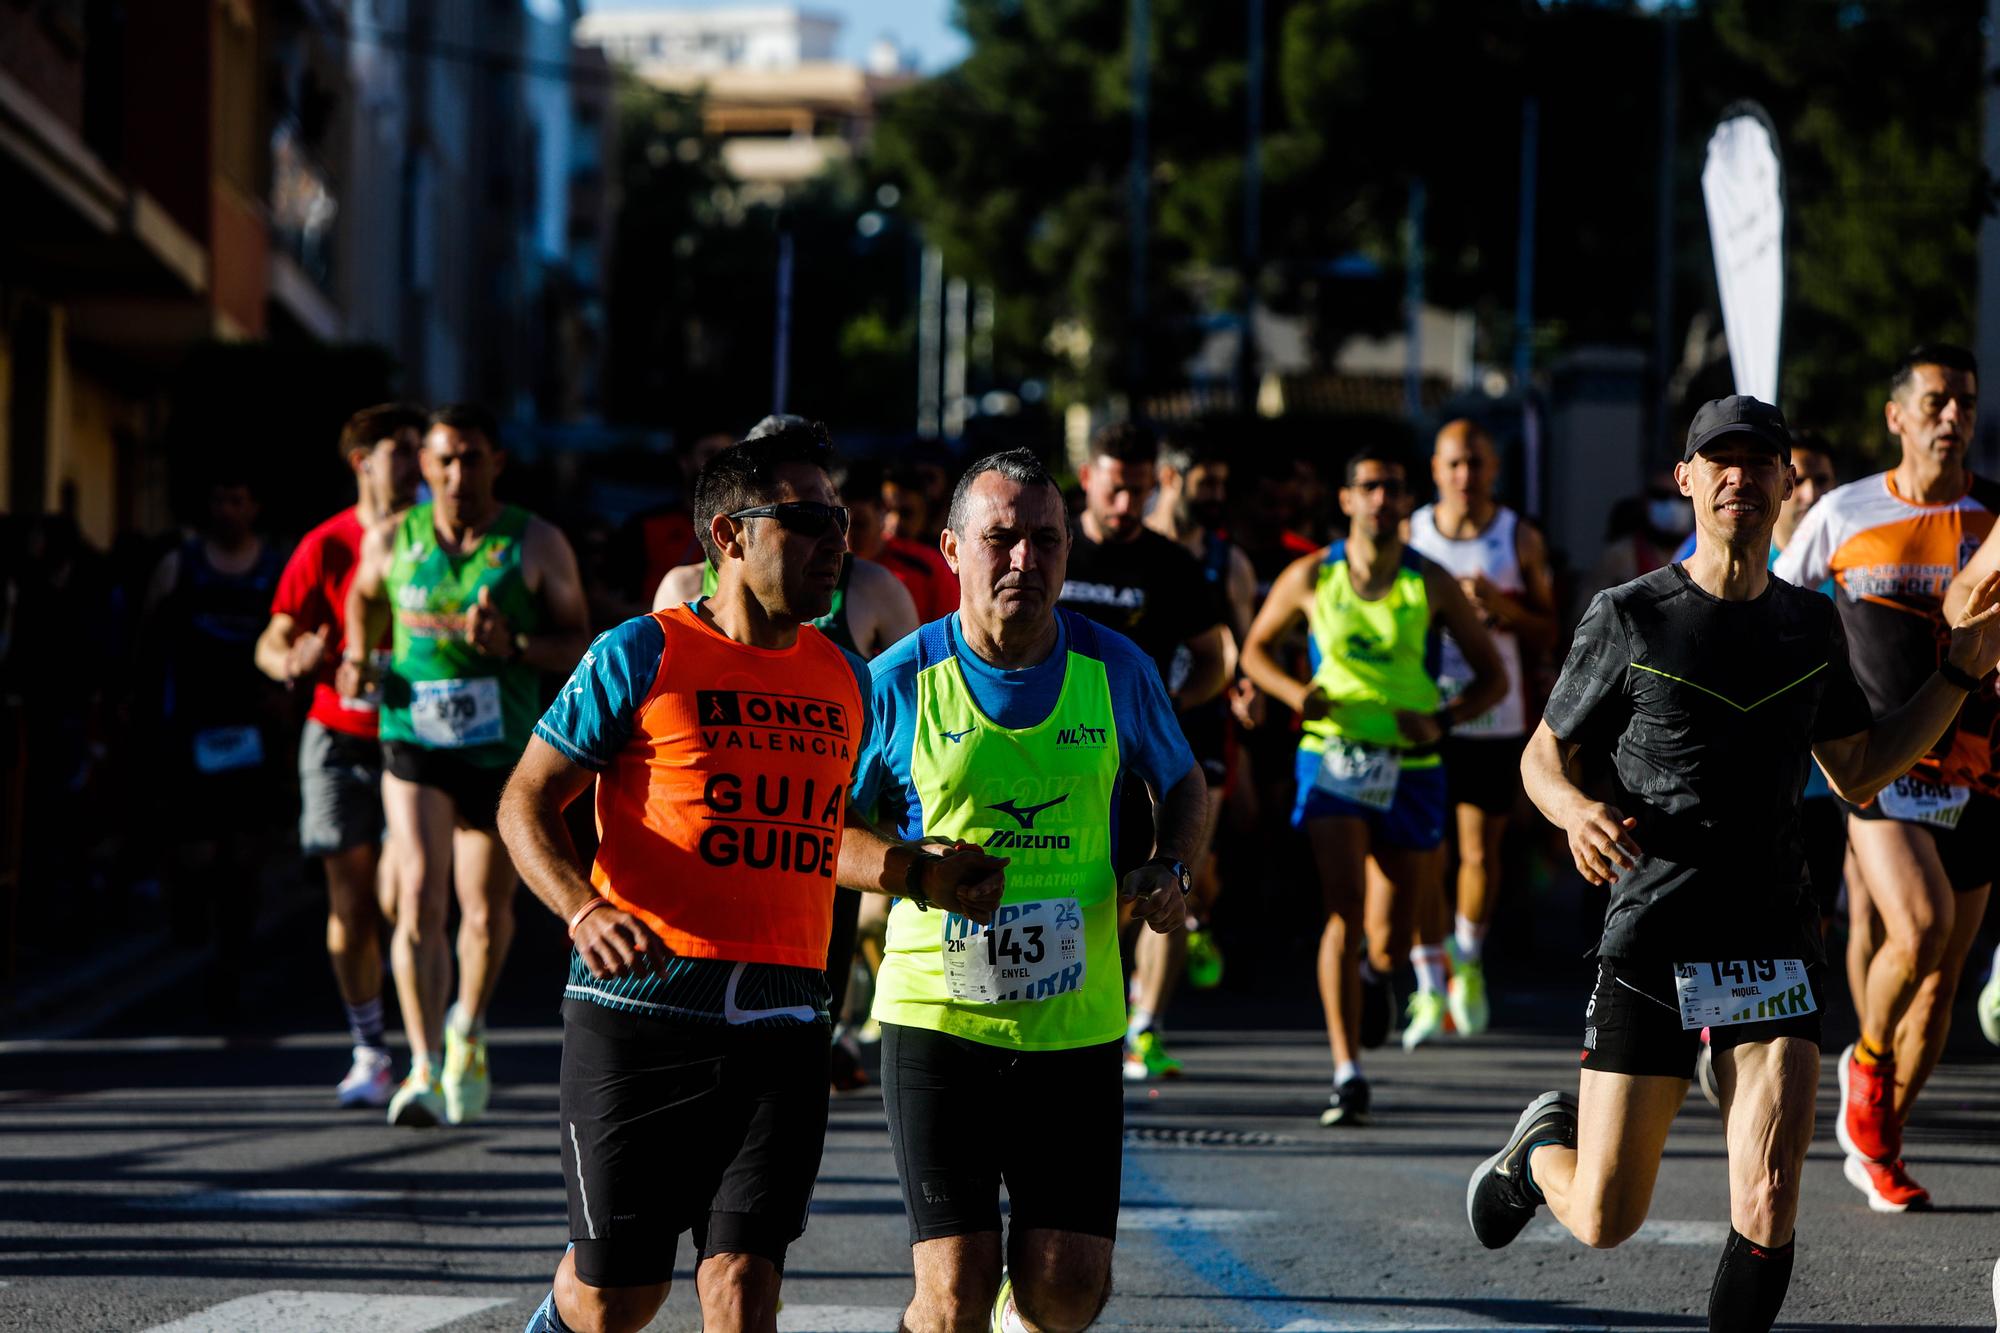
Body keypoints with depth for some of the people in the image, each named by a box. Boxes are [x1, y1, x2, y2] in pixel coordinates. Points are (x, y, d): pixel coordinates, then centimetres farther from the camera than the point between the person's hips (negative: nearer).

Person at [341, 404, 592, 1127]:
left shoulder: (537, 545, -4)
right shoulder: (389, 539, 2)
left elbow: (578, 643, -1)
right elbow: (366, 596, 24)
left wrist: (513, 644, -20)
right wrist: (358, 655, 6)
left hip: (502, 749, 0)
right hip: (414, 743, 0)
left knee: (486, 911, 9)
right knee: (419, 899, -15)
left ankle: (468, 1033, 38)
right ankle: (425, 1068, -18)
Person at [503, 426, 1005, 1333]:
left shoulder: (845, 678, 14)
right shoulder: (641, 656, -3)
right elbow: (526, 802, -2)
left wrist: (923, 874, 11)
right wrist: (585, 910, -19)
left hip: (781, 1023, 4)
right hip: (640, 1010, -3)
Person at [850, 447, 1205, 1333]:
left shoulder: (1115, 670, 3)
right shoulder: (900, 682, -3)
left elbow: (1184, 786, 19)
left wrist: (1168, 873, -1)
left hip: (1077, 1020, 2)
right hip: (938, 1016, -2)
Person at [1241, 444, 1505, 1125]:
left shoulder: (1430, 582, -2)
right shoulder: (1311, 577, -1)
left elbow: (1493, 674, 5)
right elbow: (1256, 647, 13)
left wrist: (1443, 720, -13)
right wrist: (1293, 692, -8)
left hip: (1410, 765, 1)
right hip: (1332, 756, -1)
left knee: (1398, 925, 11)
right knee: (1343, 909, -17)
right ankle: (1347, 1074, -20)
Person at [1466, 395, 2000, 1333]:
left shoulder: (1811, 625, 9)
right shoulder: (1629, 618, -2)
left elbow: (1857, 774, 19)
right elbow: (1544, 756, 5)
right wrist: (1577, 811, -18)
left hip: (1774, 938, 2)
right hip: (1651, 935, -2)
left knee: (1767, 1210, -14)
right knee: (1604, 1222, 5)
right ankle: (1541, 1147, 40)